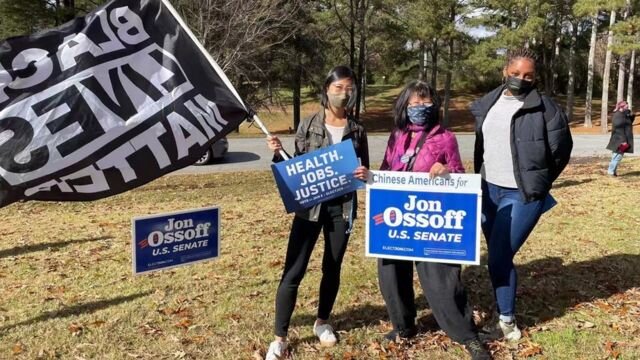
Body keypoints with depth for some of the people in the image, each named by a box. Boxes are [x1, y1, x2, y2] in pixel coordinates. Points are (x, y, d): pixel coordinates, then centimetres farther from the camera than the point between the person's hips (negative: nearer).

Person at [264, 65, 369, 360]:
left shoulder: (357, 131, 3)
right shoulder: (308, 126, -1)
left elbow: (364, 172, 8)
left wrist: (364, 175, -14)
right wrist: (278, 154, -14)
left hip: (342, 208, 2)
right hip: (309, 206, -2)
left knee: (332, 268, 14)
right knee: (293, 271, -4)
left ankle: (322, 323, 36)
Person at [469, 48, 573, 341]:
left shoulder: (545, 108, -9)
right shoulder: (488, 103, 6)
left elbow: (561, 150, -1)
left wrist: (538, 183, 6)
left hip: (522, 196, -5)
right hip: (488, 190, 5)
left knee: (498, 259, -7)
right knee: (498, 258, 12)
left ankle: (507, 323, 11)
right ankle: (505, 316, 28)